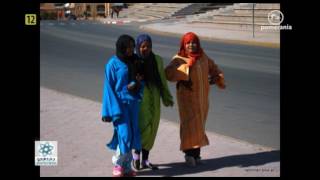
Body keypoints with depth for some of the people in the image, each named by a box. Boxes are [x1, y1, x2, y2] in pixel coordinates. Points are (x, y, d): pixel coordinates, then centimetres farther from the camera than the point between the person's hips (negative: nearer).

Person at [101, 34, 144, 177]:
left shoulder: (134, 61, 7)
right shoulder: (113, 64, -9)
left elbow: (140, 79, 16)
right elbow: (109, 88, -9)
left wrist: (139, 82, -9)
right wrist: (114, 110, -12)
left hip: (133, 103, 5)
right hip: (119, 103, -5)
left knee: (132, 134, 4)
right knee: (124, 134, -10)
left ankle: (127, 166, 14)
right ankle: (118, 164, 9)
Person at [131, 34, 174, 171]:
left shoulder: (157, 60, 4)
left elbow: (162, 80, 11)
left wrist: (166, 97, 9)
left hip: (153, 100, 5)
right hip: (139, 100, -5)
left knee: (151, 129, 8)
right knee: (143, 127, -13)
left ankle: (145, 159, 20)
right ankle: (136, 152, 14)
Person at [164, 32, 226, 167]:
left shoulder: (203, 57, 6)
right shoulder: (179, 59, -9)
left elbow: (213, 68, 22)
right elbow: (168, 73, -24)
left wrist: (216, 77, 2)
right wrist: (185, 67, -27)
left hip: (202, 97, 5)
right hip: (187, 96, -5)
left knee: (199, 124, 9)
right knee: (190, 124, -9)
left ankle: (196, 153, 18)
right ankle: (189, 152, -1)